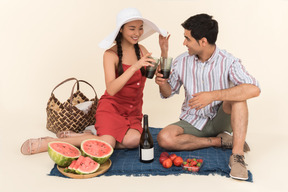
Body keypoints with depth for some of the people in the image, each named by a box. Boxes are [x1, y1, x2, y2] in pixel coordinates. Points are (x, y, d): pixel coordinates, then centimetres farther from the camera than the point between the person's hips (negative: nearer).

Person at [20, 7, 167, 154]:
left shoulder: (141, 50, 5)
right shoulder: (111, 54, -11)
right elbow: (111, 89, -24)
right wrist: (134, 67, -32)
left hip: (133, 111, 5)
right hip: (111, 105, -4)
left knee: (133, 140, -28)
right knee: (108, 143, -30)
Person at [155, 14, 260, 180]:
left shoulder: (228, 62, -15)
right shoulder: (182, 62, -4)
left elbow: (254, 89, -32)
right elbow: (168, 93, 7)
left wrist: (213, 95, -40)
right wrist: (162, 82, -17)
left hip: (219, 121, -2)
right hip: (192, 123, 3)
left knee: (237, 94, -30)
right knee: (164, 138, -26)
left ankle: (237, 155, -30)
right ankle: (221, 141, -13)